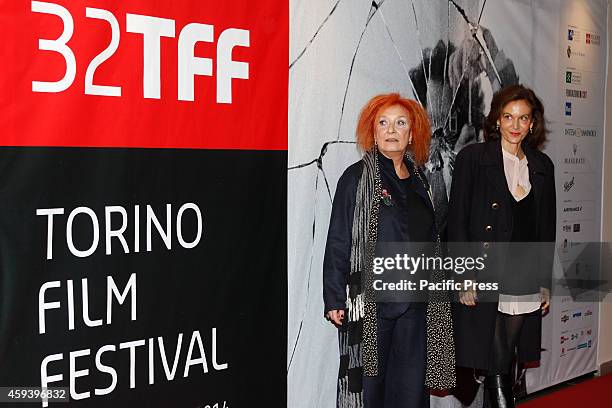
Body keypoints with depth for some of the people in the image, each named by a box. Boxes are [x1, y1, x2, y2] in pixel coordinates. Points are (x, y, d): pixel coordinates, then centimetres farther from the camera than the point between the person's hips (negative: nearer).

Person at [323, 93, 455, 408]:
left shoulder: (418, 181, 13)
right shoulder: (357, 177, -3)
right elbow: (337, 242, -5)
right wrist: (334, 300, -10)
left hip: (414, 305, 5)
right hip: (369, 302, -5)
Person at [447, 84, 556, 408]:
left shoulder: (542, 166, 13)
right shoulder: (473, 157, -1)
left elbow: (546, 227, 15)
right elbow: (457, 220, -5)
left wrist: (545, 283, 11)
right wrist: (464, 278, -10)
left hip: (525, 283, 4)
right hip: (483, 282, -4)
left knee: (504, 366, 8)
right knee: (495, 370, -4)